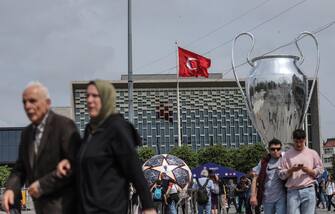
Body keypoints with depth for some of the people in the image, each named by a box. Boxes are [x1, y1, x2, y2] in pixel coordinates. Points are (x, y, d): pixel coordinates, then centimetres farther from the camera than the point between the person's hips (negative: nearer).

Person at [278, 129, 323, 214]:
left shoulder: (312, 153, 11)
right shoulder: (287, 155, 8)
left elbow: (319, 170, 11)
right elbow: (281, 174, 5)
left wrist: (308, 170, -7)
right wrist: (291, 170, -13)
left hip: (308, 191, 1)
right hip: (292, 192, 0)